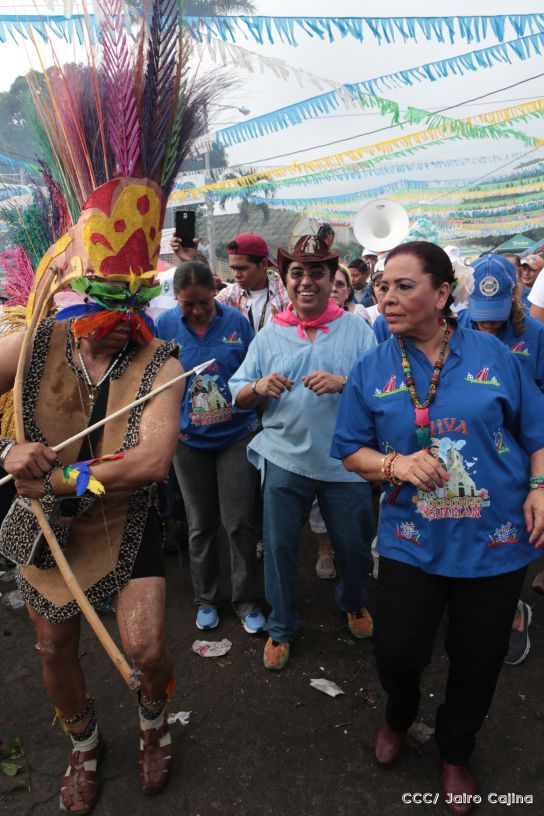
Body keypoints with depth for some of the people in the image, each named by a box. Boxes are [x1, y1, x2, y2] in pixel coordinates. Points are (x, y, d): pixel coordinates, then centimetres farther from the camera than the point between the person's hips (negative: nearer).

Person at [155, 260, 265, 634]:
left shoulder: (236, 321, -6)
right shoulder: (165, 325, -4)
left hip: (237, 435, -1)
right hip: (189, 439, 1)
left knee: (240, 523, 3)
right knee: (201, 524, 14)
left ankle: (247, 600, 24)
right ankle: (206, 599, 33)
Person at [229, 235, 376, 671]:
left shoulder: (357, 329, -1)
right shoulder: (269, 335, 5)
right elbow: (238, 395, 4)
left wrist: (343, 383, -24)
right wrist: (259, 386, -18)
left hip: (345, 462, -1)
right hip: (285, 459, 1)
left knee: (353, 543, 15)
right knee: (279, 546, 9)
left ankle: (354, 603, 47)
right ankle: (281, 627, 33)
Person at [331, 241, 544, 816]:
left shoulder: (490, 354, -3)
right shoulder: (371, 369, -3)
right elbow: (349, 451, 0)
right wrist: (396, 465, -17)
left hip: (495, 541, 1)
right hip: (412, 541, 0)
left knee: (478, 660, 15)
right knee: (396, 650, 2)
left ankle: (455, 752, 47)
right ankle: (398, 718, 43)